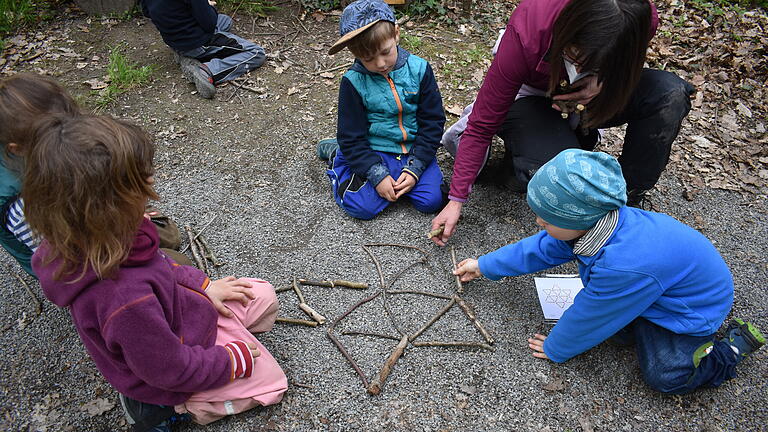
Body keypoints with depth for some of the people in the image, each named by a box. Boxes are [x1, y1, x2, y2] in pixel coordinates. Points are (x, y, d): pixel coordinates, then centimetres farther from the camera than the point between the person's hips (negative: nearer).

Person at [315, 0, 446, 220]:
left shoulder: (419, 69, -7)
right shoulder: (353, 82, -10)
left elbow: (432, 122, -3)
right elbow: (352, 138, -7)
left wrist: (414, 169, -12)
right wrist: (378, 175, -17)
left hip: (414, 149, 2)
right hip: (374, 152, -1)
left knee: (431, 201, -16)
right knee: (361, 207, -17)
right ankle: (336, 156, 11)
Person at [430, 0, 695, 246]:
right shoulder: (527, 31, -36)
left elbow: (629, 65, 0)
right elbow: (482, 124, -28)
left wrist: (603, 82, -27)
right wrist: (456, 200, -28)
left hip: (591, 96, 4)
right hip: (529, 98, -4)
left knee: (671, 92, -25)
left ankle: (629, 199, -7)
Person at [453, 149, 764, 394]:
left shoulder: (622, 267, -43)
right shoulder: (592, 220, -19)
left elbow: (588, 318, -25)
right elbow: (540, 248, -3)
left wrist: (555, 348, -6)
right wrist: (484, 266, 5)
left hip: (693, 307, -7)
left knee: (665, 375, -10)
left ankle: (734, 346, 9)